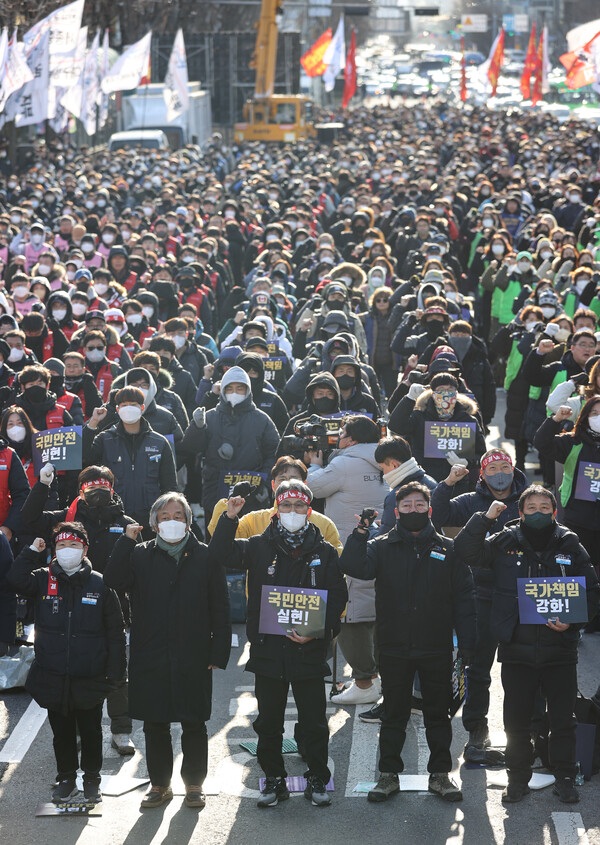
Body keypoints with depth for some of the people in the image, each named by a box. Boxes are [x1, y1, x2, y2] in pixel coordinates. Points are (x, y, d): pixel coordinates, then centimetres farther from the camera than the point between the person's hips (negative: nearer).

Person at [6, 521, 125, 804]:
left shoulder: (100, 585, -3)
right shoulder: (44, 580, 3)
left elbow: (115, 633, 0)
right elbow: (15, 579, -16)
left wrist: (115, 673, -4)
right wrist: (33, 551, -13)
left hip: (89, 680, -2)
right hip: (53, 679, 2)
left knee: (91, 732, 9)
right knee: (61, 732, 12)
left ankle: (91, 779, 25)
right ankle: (66, 778, 26)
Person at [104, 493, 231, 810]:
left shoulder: (206, 557, 2)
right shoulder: (140, 555, 6)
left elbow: (220, 609, 2)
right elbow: (114, 581, -12)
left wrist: (218, 653, -3)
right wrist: (125, 541, -15)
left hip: (193, 660, -1)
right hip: (151, 658, 1)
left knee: (194, 724, 6)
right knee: (154, 725, 8)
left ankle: (193, 783, 20)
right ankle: (159, 785, 21)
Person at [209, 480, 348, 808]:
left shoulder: (324, 552, 3)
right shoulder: (260, 547, 6)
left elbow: (338, 597, 2)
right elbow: (222, 554, -3)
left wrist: (319, 631, -12)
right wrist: (229, 519, -16)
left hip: (308, 650, -1)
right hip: (267, 649, 1)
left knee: (314, 722, 5)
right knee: (268, 721, 8)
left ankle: (317, 780, 18)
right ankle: (274, 779, 20)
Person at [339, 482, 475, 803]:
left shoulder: (447, 549, 5)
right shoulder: (382, 547, 4)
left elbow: (463, 597, 5)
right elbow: (354, 567, -14)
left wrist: (466, 643, -1)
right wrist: (360, 534, -25)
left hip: (436, 648, 0)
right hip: (394, 649, 0)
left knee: (438, 713, 8)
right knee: (394, 714, 7)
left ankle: (440, 774, 17)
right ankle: (389, 774, 15)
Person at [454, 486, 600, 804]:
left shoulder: (570, 547, 4)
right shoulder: (505, 543, 3)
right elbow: (465, 551, -3)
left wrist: (571, 620, -9)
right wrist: (485, 518, -12)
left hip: (560, 649, 0)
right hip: (517, 649, 0)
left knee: (564, 719, 6)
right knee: (516, 719, 8)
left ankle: (565, 778, 19)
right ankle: (518, 778, 21)